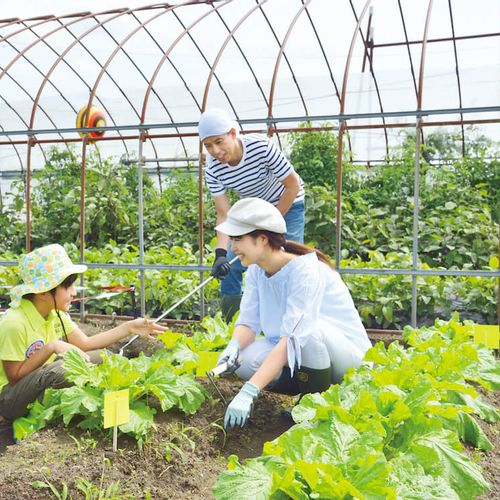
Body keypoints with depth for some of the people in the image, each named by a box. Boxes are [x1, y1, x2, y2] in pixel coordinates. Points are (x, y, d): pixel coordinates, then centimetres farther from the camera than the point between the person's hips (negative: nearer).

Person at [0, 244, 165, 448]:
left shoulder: (55, 313, -2)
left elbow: (85, 343, -3)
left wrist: (129, 327, -9)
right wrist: (51, 347, -30)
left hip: (41, 385, 7)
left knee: (99, 357, -3)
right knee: (62, 368, -34)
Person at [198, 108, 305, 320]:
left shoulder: (261, 146, -33)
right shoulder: (213, 170, -22)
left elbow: (293, 184, -23)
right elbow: (224, 214, -24)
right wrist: (220, 253, -39)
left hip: (287, 205, -3)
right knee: (230, 265, -3)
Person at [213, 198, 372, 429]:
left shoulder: (304, 269, -27)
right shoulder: (256, 269, -5)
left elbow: (294, 336, -35)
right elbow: (248, 321, -5)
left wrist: (249, 392, -41)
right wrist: (234, 346, -29)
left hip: (349, 354, -6)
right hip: (294, 351, 6)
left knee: (309, 329, -37)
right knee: (244, 360, -19)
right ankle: (309, 390, 3)